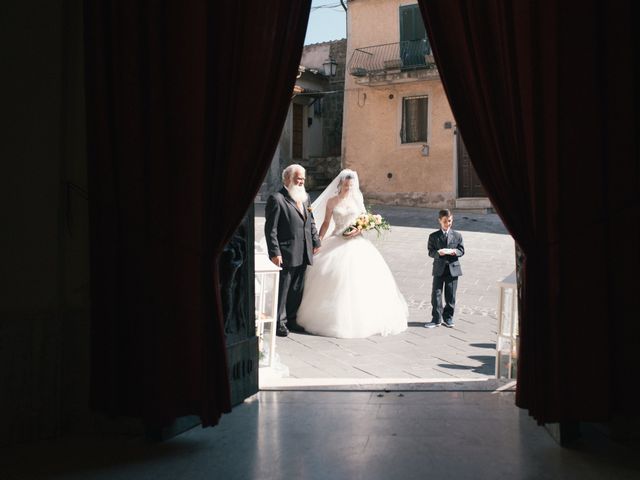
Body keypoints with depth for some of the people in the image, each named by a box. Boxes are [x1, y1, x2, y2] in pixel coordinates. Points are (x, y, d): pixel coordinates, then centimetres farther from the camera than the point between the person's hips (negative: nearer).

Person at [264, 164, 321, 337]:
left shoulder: (305, 197, 13)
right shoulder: (276, 199, -10)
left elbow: (311, 221, 21)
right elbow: (270, 229, -13)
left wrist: (316, 241, 12)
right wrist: (275, 253, -18)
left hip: (303, 254, 7)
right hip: (285, 255, -7)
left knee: (297, 290, 15)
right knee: (282, 289, 3)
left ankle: (291, 319, 28)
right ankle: (279, 322, 16)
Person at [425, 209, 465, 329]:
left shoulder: (457, 235, 4)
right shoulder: (433, 236, 0)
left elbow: (462, 250, 5)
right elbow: (430, 252, -3)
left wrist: (455, 252, -17)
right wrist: (438, 253, -23)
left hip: (453, 268, 1)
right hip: (439, 269, -1)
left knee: (450, 296, 7)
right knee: (436, 294, 0)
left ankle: (448, 318, 20)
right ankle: (436, 319, 9)